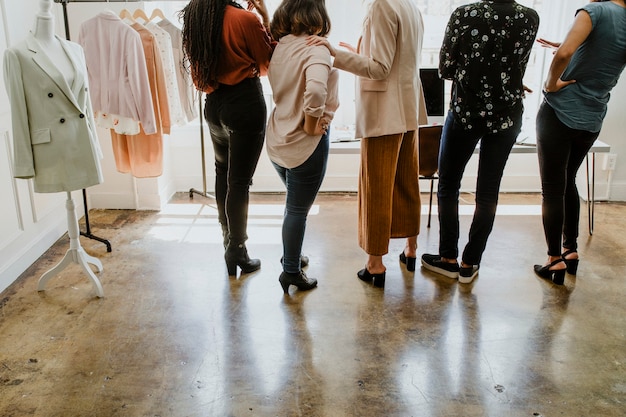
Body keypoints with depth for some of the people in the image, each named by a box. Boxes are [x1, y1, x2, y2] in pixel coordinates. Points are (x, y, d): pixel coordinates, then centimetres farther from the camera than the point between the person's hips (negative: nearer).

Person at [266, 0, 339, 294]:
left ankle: (290, 255, 42)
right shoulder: (315, 48, -20)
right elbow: (316, 91, -34)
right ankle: (291, 272, 23)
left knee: (296, 203, 26)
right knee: (298, 208, 7)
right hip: (305, 143, -7)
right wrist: (311, 126, -22)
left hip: (279, 138, 7)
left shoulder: (281, 46, 4)